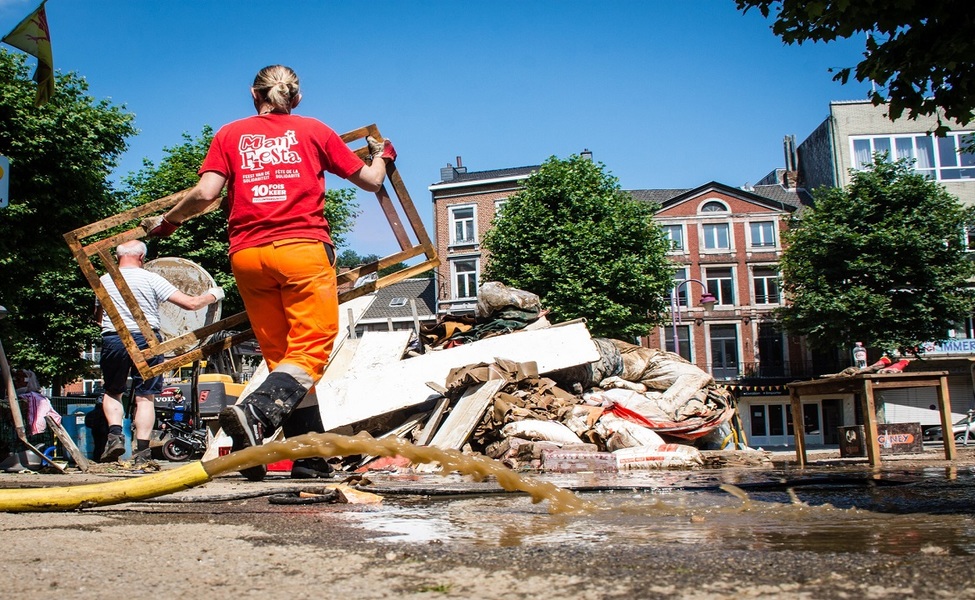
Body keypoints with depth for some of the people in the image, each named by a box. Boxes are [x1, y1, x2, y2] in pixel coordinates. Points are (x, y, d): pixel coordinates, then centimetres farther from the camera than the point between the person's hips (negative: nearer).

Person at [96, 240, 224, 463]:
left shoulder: (104, 281, 9)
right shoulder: (150, 279, -1)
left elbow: (99, 317, 22)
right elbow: (190, 303, -4)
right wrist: (213, 295, 14)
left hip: (113, 340, 2)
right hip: (146, 340, -2)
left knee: (112, 392, 21)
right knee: (145, 397, 5)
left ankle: (115, 434, 1)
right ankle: (141, 451, 1)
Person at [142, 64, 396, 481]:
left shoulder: (229, 135, 14)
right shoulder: (314, 131, 13)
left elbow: (205, 194, 0)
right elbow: (371, 181, 16)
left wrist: (166, 221, 17)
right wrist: (382, 154, 38)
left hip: (247, 255, 3)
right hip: (303, 248, -3)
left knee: (280, 356, 9)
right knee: (309, 351, -6)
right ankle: (254, 414, -32)